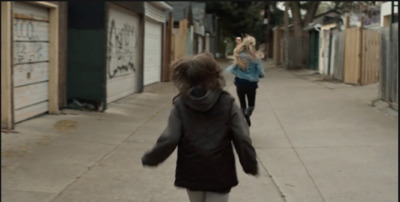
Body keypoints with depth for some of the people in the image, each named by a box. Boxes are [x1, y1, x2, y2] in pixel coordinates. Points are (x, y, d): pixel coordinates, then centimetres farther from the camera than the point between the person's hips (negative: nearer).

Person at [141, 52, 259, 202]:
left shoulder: (180, 105, -8)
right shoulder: (227, 103, -6)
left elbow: (168, 140, -11)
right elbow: (242, 139, -7)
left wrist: (149, 159, 5)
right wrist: (251, 165, 7)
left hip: (191, 174, 1)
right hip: (220, 174, -1)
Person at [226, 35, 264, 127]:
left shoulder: (238, 56, -9)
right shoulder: (255, 57, -10)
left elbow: (232, 70, -7)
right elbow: (261, 73, -8)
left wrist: (229, 68, 15)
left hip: (240, 83, 1)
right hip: (251, 84, -1)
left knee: (242, 105, 16)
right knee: (251, 104, 13)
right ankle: (247, 114, -18)